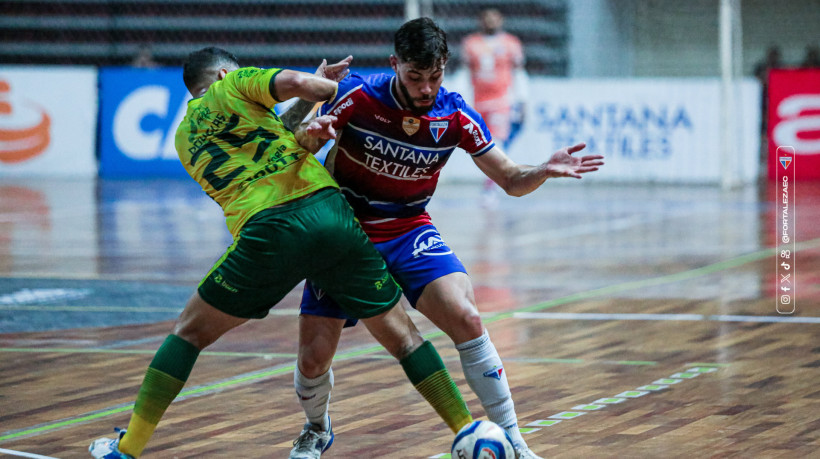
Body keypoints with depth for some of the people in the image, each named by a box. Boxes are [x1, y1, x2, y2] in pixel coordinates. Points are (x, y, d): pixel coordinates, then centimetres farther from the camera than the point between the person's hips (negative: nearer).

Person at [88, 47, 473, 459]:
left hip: (267, 231, 1)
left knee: (189, 333, 17)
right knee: (402, 336, 11)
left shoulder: (185, 137, 25)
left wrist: (306, 131, 21)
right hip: (331, 211, -1)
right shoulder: (234, 84, 15)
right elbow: (296, 83, -3)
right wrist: (336, 89, 14)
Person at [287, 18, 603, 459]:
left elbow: (511, 180, -4)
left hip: (409, 232, 1)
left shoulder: (455, 115, -10)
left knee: (466, 319, -22)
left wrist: (545, 170, -26)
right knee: (313, 357, -6)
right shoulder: (356, 96, -18)